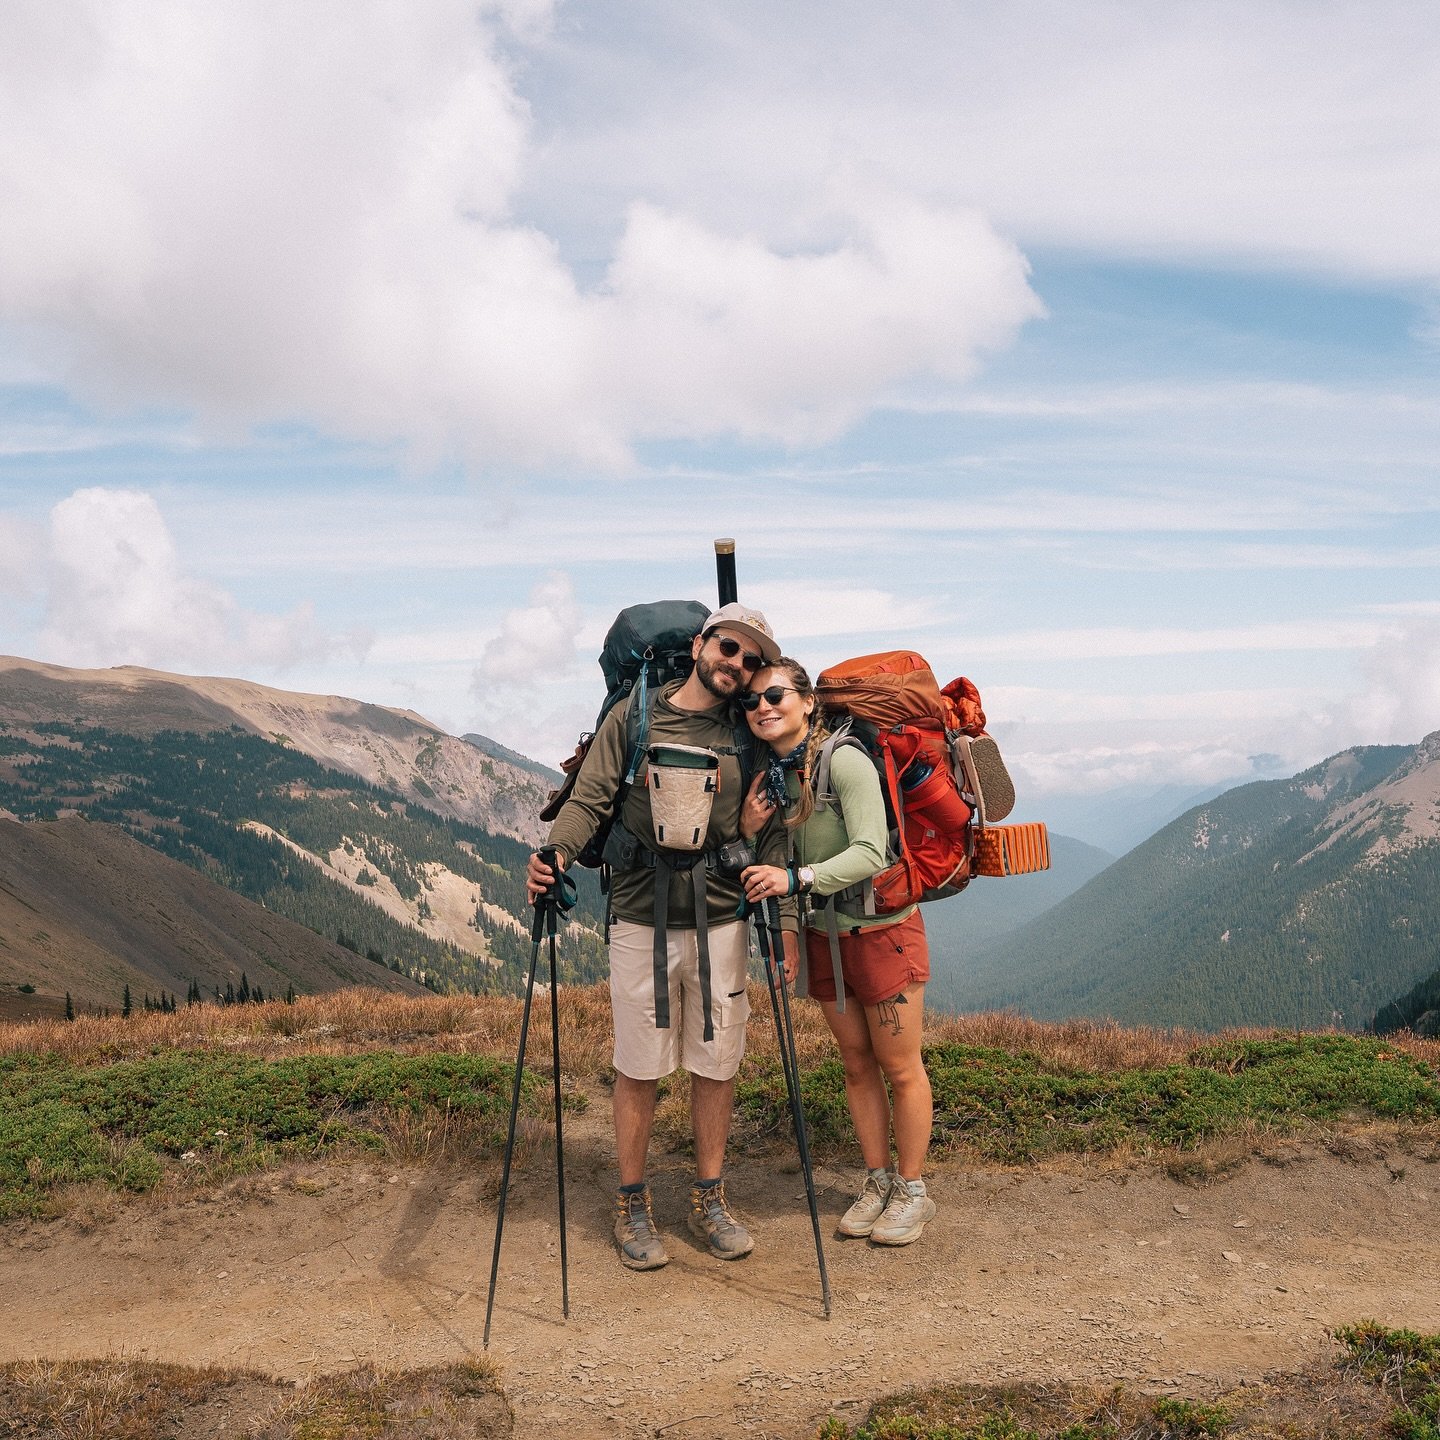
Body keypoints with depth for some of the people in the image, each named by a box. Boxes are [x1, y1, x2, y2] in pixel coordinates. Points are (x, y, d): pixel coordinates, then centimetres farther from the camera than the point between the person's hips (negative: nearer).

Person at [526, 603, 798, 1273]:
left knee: (716, 1065, 9)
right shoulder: (633, 718, 2)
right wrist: (556, 852, -22)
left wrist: (785, 921, -1)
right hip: (641, 922, -2)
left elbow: (771, 836, 5)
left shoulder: (750, 738, 6)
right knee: (638, 1068, 5)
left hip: (721, 923, 2)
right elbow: (589, 799, -4)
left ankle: (708, 1201, 25)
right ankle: (632, 1206, 20)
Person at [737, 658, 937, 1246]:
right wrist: (750, 831, -16)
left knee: (900, 1068, 4)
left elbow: (869, 853, -28)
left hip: (882, 928, -6)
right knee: (856, 1064, 15)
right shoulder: (768, 776, 0)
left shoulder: (845, 761, -21)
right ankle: (878, 1180, 28)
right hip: (825, 933, 6)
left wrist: (796, 878, -39)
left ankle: (913, 1191, 19)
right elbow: (766, 869, 4)